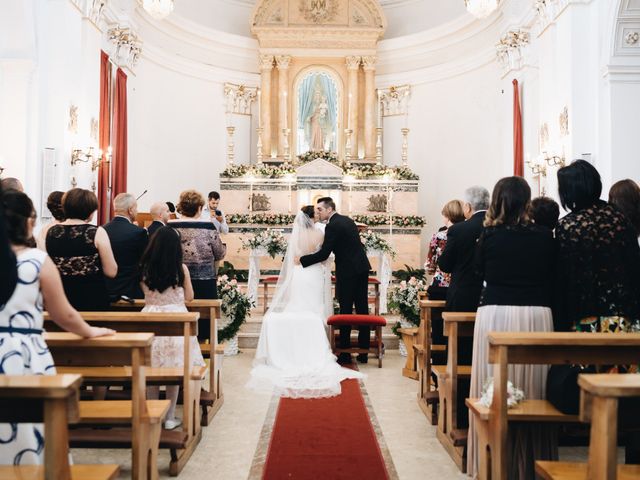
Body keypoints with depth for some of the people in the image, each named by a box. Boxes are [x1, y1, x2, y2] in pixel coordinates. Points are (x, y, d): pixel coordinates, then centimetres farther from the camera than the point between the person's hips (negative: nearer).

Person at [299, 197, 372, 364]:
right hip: (362, 268, 8)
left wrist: (302, 260, -6)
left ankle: (345, 354, 5)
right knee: (362, 310, 9)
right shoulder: (347, 220, 14)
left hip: (347, 272, -8)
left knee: (346, 311, -1)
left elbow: (323, 254, -16)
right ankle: (363, 352, 14)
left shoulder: (332, 226, -13)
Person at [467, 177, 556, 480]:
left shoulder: (489, 235, -4)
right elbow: (551, 275, 8)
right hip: (536, 315, 1)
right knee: (532, 390, 9)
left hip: (495, 314, -1)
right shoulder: (544, 236, -3)